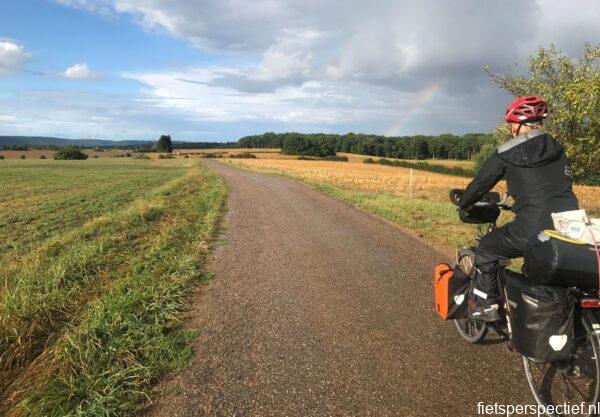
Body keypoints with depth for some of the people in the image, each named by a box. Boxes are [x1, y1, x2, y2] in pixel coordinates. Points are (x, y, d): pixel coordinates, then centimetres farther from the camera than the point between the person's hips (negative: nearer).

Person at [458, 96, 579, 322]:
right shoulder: (557, 150, 15)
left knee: (486, 249, 15)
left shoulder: (506, 153, -1)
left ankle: (488, 306, 17)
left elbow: (481, 183, 7)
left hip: (534, 230, -6)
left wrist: (464, 204, 26)